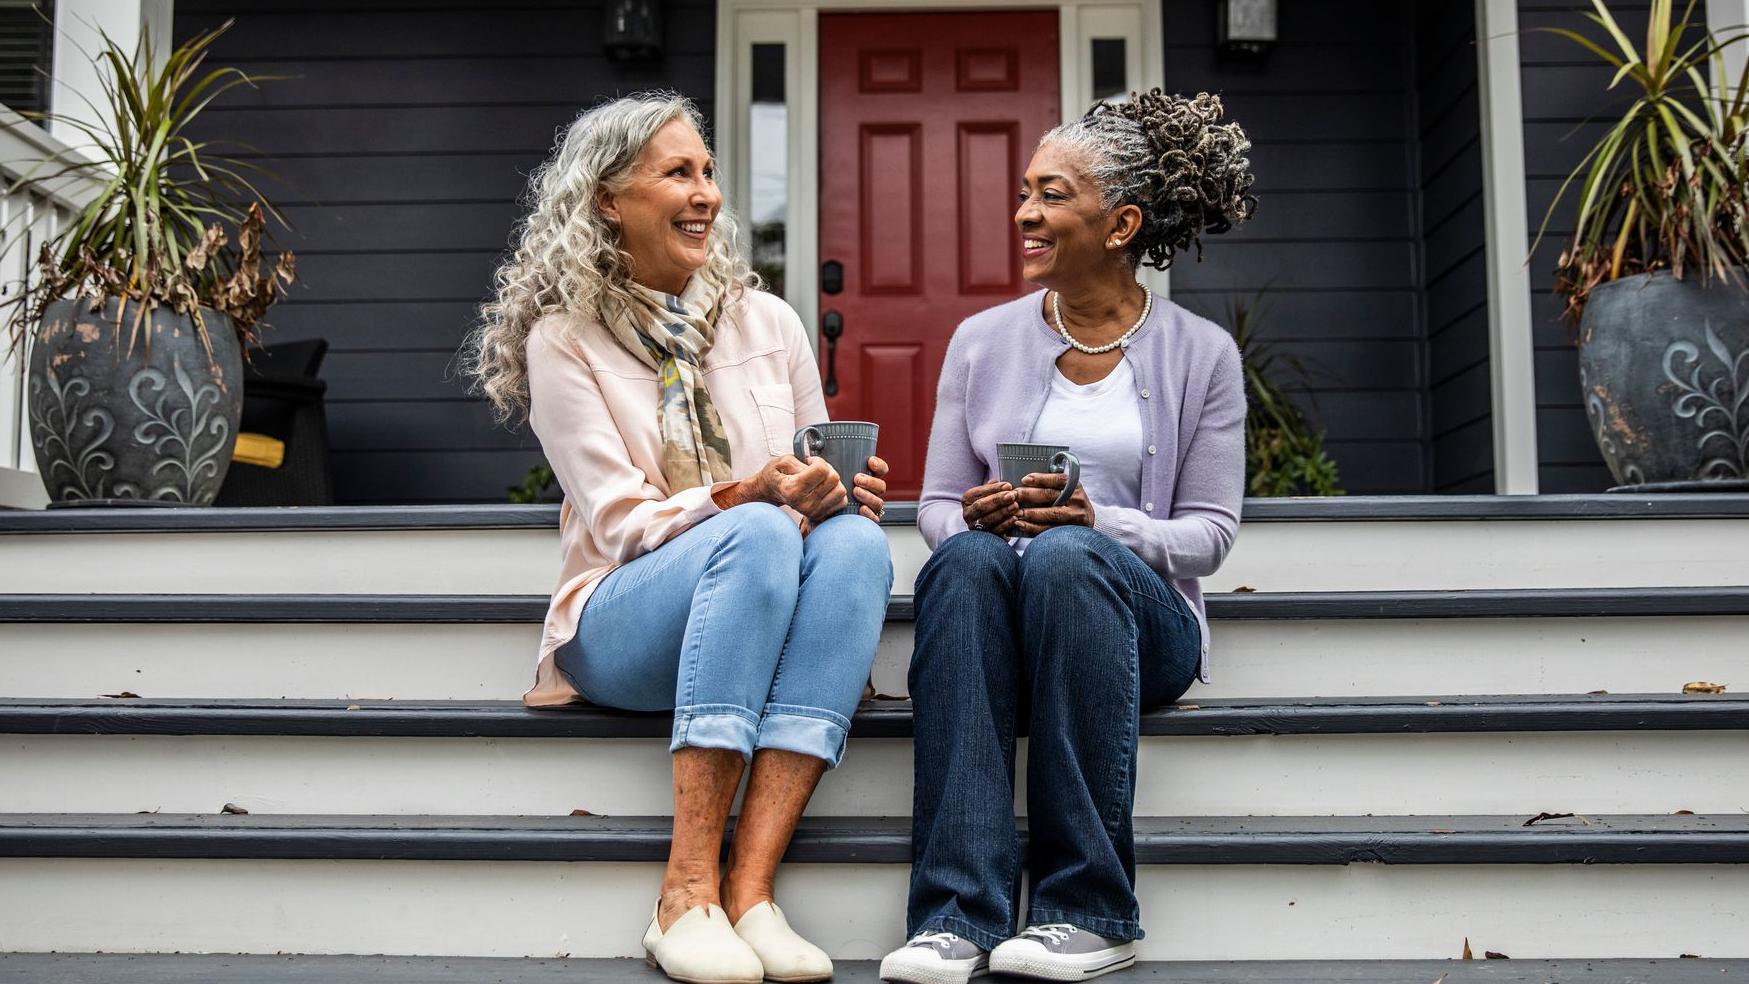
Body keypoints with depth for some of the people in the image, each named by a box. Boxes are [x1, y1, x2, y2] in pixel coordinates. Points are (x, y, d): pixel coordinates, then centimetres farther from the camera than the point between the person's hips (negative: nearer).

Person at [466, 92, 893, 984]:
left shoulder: (767, 322, 14)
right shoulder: (565, 340, 3)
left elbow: (819, 488, 15)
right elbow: (620, 524, -7)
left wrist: (840, 493, -10)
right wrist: (750, 497, -25)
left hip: (757, 627, 4)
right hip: (621, 628, -3)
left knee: (856, 540, -30)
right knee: (758, 534, -34)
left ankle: (749, 886, -35)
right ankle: (687, 893, -35)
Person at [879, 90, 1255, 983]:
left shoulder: (1202, 354, 6)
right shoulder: (982, 341, 12)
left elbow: (1210, 533, 2)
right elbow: (935, 505, 12)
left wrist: (1099, 520, -17)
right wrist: (974, 518, -13)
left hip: (1143, 624, -1)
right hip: (997, 621, 2)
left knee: (1066, 555, -36)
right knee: (966, 557, -34)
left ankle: (1090, 910, -28)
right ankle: (957, 912, -37)